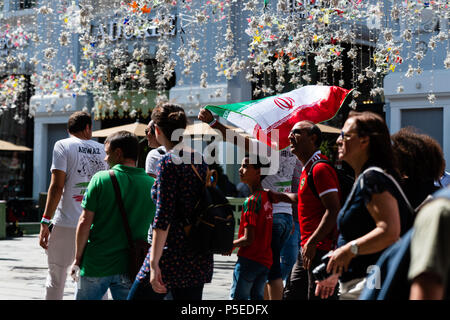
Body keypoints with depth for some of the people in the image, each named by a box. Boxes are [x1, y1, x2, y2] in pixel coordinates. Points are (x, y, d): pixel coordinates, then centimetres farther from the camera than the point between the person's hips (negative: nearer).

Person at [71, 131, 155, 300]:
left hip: (96, 266, -2)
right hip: (130, 267, 3)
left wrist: (77, 259, 1)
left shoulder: (101, 179, -9)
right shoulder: (152, 185, -1)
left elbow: (84, 222, -9)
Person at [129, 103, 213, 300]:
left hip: (173, 254, -8)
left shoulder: (168, 163, -12)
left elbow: (163, 217, -18)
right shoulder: (200, 160, 10)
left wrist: (154, 263, -18)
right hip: (201, 258, 8)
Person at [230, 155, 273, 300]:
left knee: (237, 297, -4)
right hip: (265, 260, 8)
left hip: (249, 259, -8)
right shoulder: (266, 197, 10)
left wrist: (230, 245, -2)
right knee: (256, 297, 11)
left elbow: (248, 239, -18)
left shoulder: (251, 201, -16)